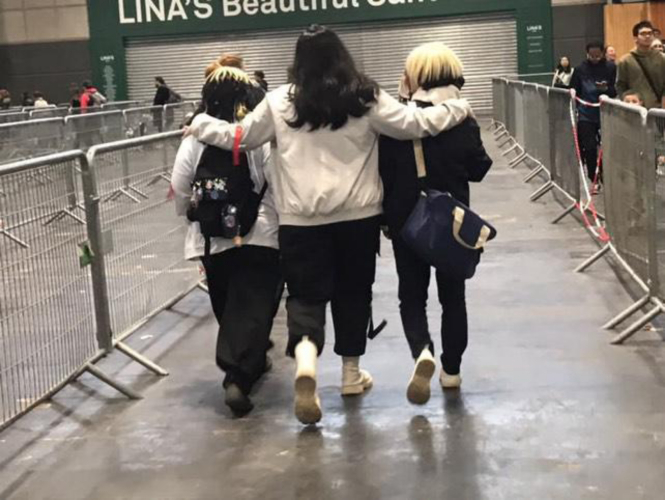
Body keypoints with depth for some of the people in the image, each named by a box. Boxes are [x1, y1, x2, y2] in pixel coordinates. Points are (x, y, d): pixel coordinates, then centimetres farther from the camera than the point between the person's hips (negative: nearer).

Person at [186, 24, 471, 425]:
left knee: (306, 294, 5)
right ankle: (352, 372, 28)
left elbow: (240, 136, 8)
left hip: (301, 219, 0)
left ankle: (305, 357, -24)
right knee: (353, 292, 15)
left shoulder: (280, 102, 0)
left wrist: (201, 125, 26)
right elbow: (414, 124, -1)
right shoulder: (365, 98, -1)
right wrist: (458, 109, 15)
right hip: (358, 214, 1)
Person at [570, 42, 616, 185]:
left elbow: (616, 91, -1)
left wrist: (606, 89, -20)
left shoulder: (611, 68, -1)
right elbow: (574, 90, 8)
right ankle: (593, 180, 8)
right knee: (589, 148, -2)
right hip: (586, 115, 0)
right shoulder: (580, 69, 1)